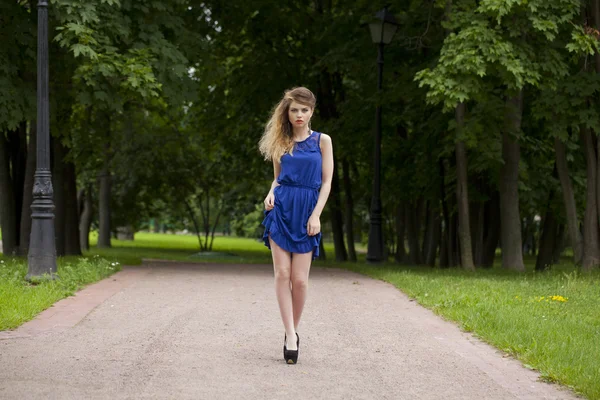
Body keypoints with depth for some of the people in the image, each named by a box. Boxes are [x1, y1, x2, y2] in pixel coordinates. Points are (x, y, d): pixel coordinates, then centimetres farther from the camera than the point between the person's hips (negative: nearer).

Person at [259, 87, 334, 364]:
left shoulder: (322, 141, 5)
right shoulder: (281, 142, 11)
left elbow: (326, 182, 3)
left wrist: (316, 215, -7)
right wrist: (271, 193, -3)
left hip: (306, 211, -2)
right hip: (281, 208, 2)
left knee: (300, 279, -4)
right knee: (282, 273, -7)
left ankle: (292, 331, 12)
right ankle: (291, 335, -8)